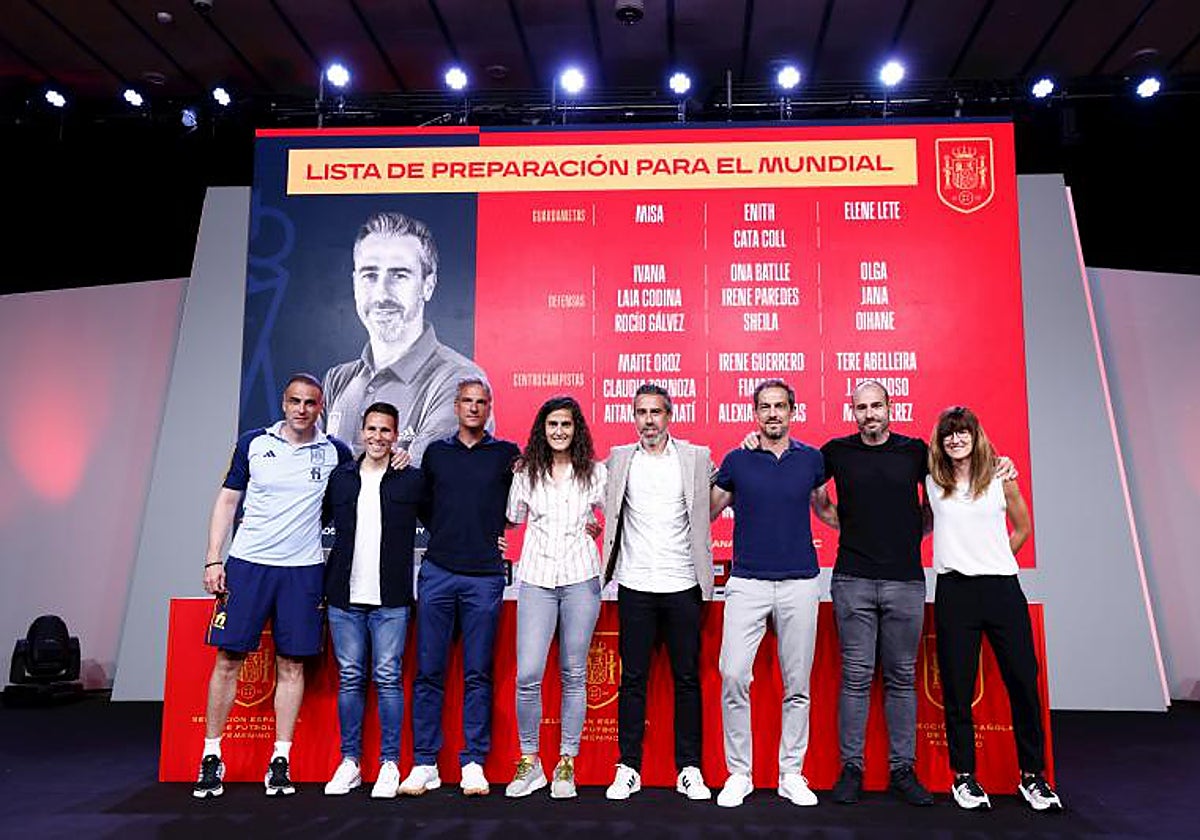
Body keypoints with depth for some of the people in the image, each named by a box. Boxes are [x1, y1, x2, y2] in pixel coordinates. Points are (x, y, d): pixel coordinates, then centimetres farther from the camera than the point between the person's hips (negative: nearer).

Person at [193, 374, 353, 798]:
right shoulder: (254, 442, 4)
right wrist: (213, 560, 1)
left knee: (291, 664, 4)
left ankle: (280, 761, 14)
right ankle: (211, 757, 16)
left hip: (303, 569, 0)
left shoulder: (335, 452, 4)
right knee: (228, 659, 2)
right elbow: (227, 500, 7)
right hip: (247, 563, 0)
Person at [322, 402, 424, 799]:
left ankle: (389, 764, 11)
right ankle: (350, 762, 19)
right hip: (345, 596, 3)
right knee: (349, 679, 8)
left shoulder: (412, 480, 2)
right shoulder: (340, 477, 8)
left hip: (391, 600, -2)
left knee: (388, 678, 0)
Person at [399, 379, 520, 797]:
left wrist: (497, 536, 3)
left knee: (478, 674, 3)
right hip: (437, 572, 2)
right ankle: (425, 763, 12)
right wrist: (446, 537, 11)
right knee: (428, 671, 3)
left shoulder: (506, 453, 7)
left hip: (485, 576, -1)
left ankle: (474, 763, 12)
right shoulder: (436, 452, 12)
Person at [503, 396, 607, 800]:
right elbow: (512, 519, 16)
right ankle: (529, 762, 14)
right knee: (527, 676, -5)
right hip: (536, 578, 1)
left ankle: (566, 764, 18)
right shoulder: (526, 473, 7)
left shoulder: (594, 472, 5)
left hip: (581, 577, 0)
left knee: (574, 675, 6)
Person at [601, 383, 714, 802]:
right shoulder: (619, 458, 7)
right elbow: (598, 498, 20)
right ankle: (628, 768, 16)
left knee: (687, 678, 7)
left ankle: (689, 769, 18)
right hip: (635, 585, 0)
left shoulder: (697, 457, 4)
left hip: (683, 583, 0)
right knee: (632, 678, 6)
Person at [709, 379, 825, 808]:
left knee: (797, 685, 7)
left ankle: (792, 774, 21)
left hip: (800, 583, 1)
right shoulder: (736, 460, 3)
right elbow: (708, 512, 12)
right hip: (747, 582, -1)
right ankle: (738, 773, 8)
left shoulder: (812, 459, 7)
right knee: (733, 677, -7)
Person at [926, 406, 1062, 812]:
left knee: (1023, 680, 1)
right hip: (954, 592, 0)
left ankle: (1032, 775, 17)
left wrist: (991, 561, 13)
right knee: (957, 686, 3)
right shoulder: (933, 482, 5)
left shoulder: (1001, 478, 5)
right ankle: (963, 776, 15)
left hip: (1002, 588, 0)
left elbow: (1022, 528, 16)